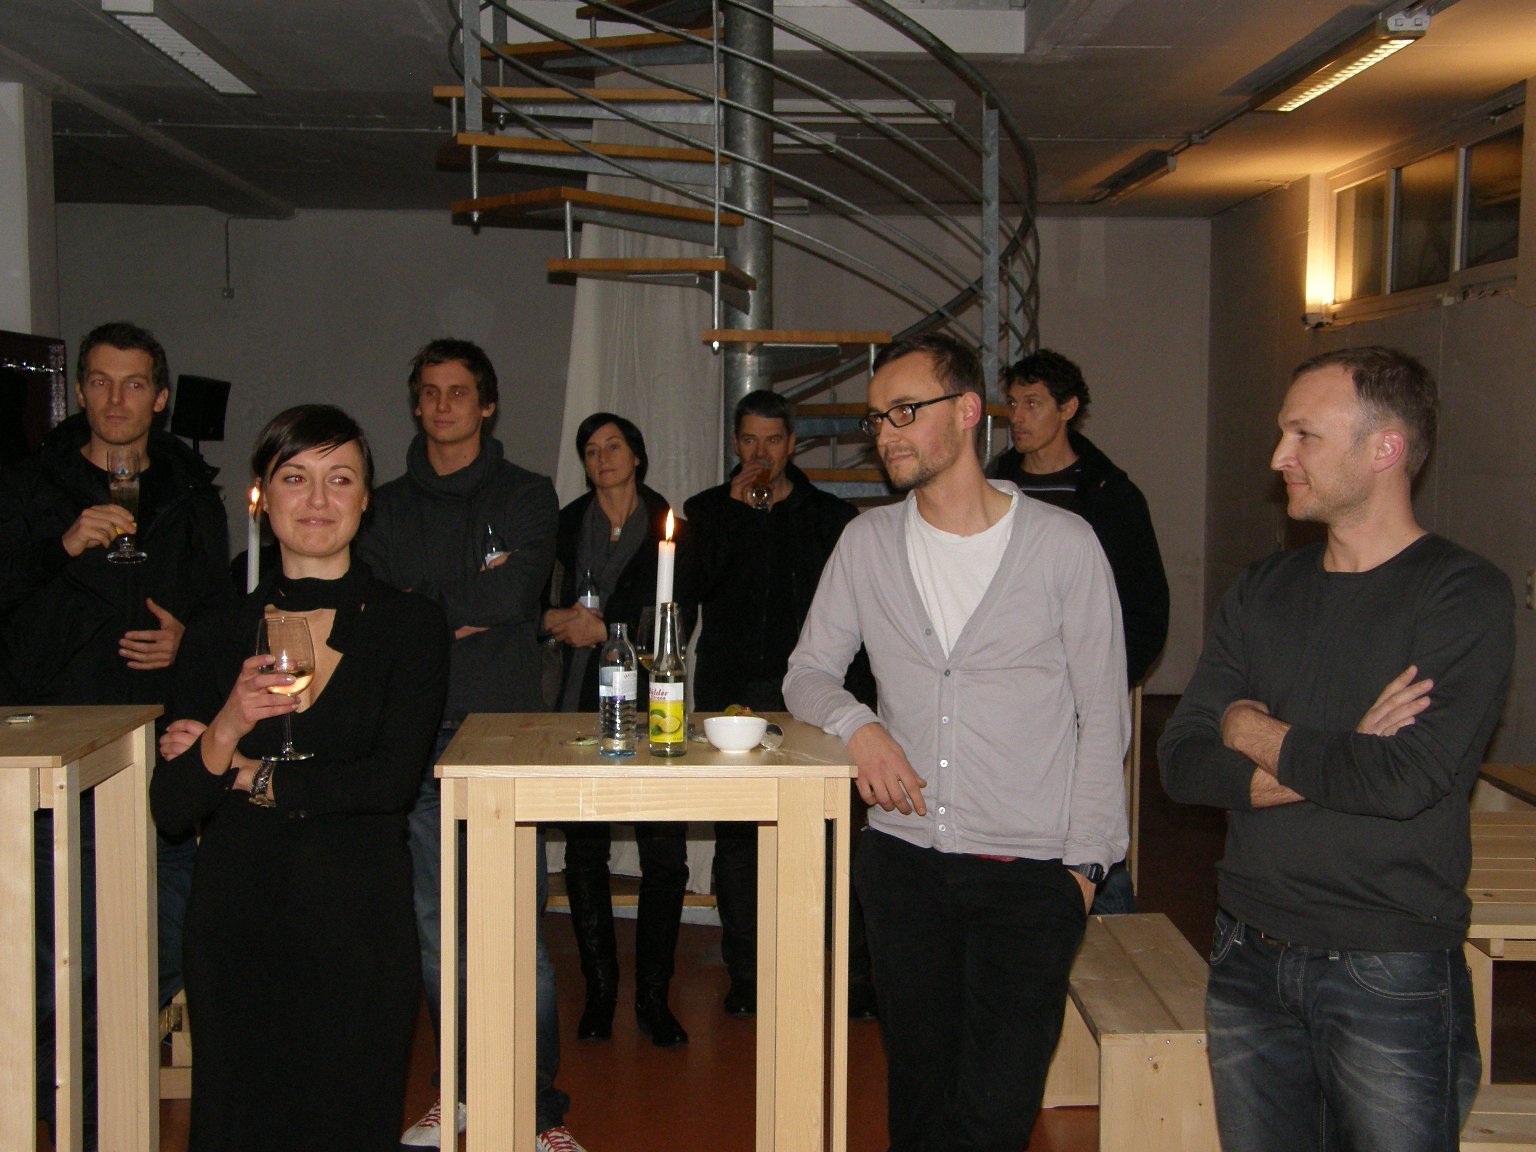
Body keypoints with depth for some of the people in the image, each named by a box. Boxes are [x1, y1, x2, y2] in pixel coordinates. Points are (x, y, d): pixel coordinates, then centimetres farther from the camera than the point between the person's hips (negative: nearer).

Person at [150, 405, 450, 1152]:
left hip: (359, 921, -2)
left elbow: (392, 781, -11)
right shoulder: (218, 637, 5)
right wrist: (225, 733, -21)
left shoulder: (409, 625, -1)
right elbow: (171, 810, -2)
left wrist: (248, 776, -5)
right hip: (237, 920, 2)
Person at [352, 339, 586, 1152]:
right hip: (413, 734, 3)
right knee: (433, 927, 7)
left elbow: (514, 595, -9)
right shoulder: (388, 507, 16)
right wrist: (464, 605, -5)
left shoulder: (526, 496, 7)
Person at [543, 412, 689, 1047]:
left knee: (665, 854, -4)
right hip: (583, 704, 1)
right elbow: (539, 606, 8)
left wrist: (604, 629, -8)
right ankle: (599, 991, 15)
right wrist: (564, 622, -12)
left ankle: (653, 995, 8)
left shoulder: (667, 525, 6)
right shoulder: (567, 524, 10)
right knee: (584, 850, 2)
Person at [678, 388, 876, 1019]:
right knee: (737, 837, 4)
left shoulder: (832, 516, 12)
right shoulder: (706, 511, 12)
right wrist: (734, 510, -9)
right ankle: (745, 975, 14)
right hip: (733, 697, 1)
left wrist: (856, 699, 0)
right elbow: (686, 592, -5)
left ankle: (856, 973, 1)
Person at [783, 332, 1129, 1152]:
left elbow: (1103, 716, -1)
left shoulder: (1063, 544, -3)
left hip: (1030, 872, -3)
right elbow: (807, 672, 12)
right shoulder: (867, 542, 7)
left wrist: (1084, 861, -5)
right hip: (902, 860, 3)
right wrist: (856, 724, -10)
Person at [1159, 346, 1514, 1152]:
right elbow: (1182, 762, -1)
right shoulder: (1263, 592, 7)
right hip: (1250, 958, 5)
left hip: (1392, 973, -5)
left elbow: (1406, 782, -22)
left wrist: (1258, 737, -7)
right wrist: (1333, 765, -15)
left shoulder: (1463, 595, -9)